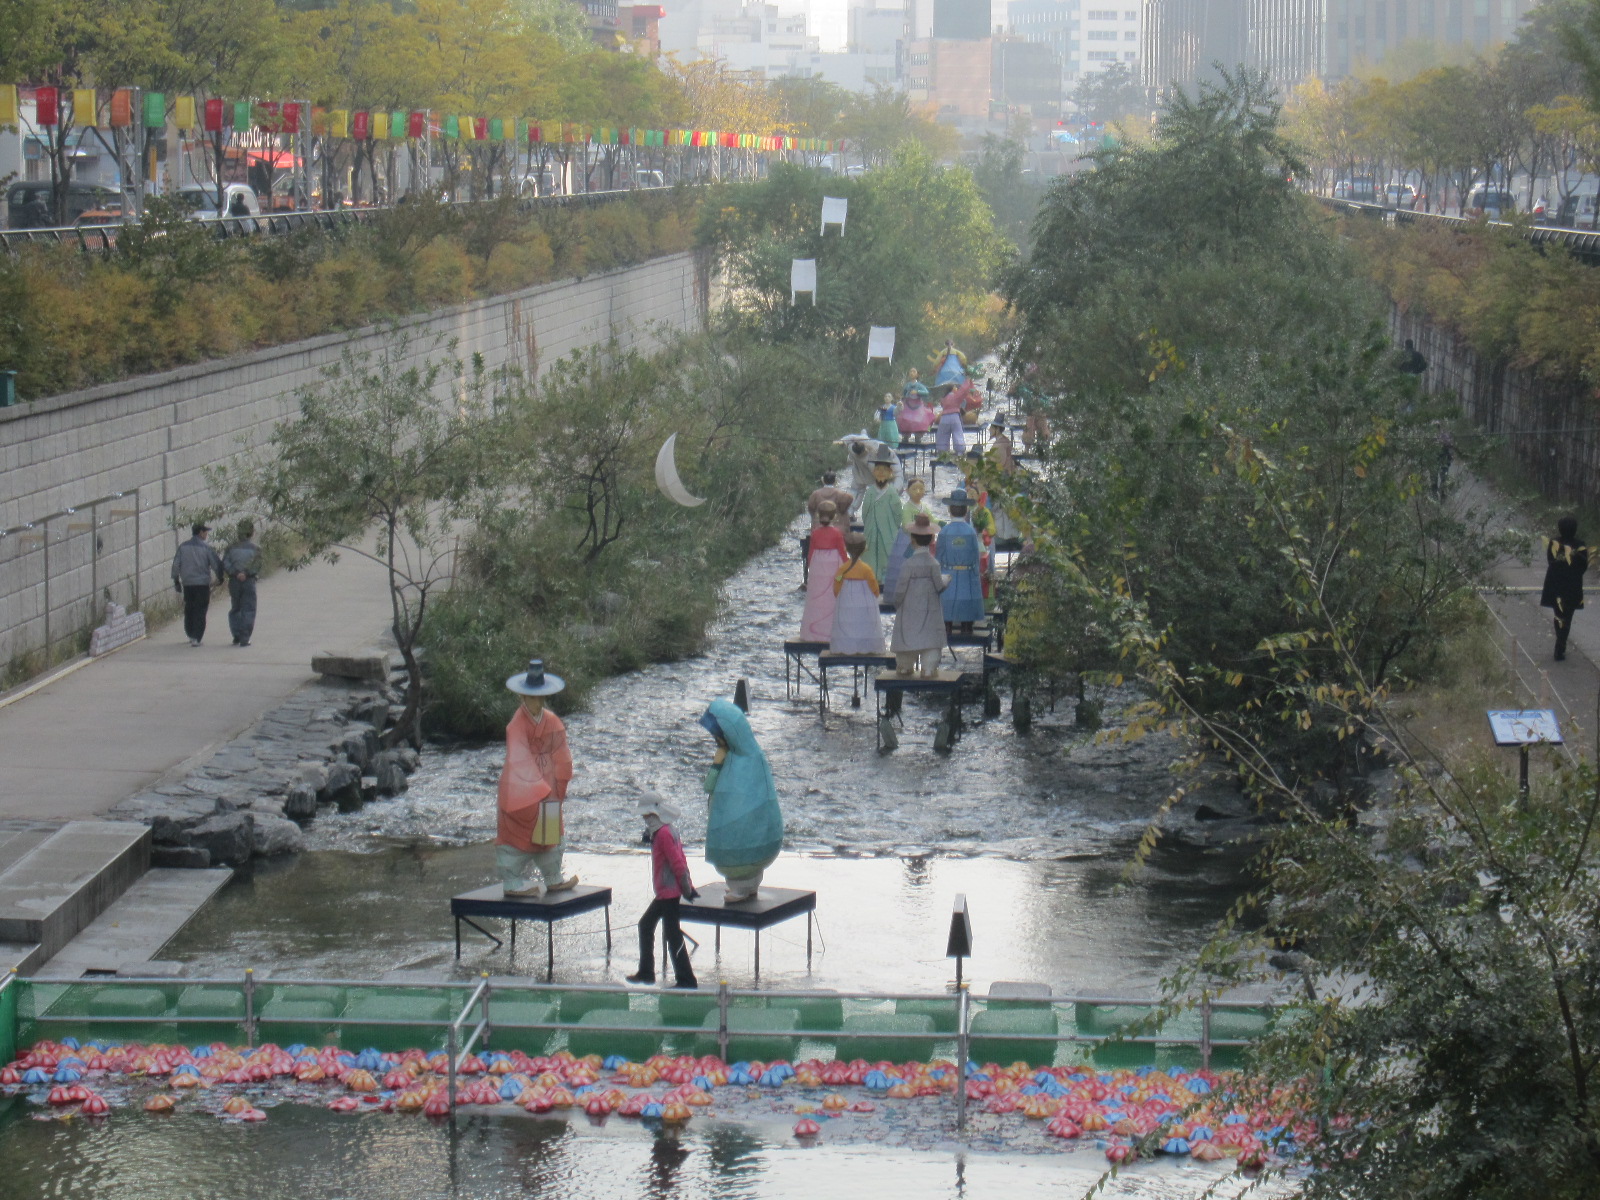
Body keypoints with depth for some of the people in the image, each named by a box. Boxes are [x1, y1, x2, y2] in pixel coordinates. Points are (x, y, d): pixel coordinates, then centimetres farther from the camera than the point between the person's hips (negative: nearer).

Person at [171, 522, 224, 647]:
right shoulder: (205, 547, -7)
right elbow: (216, 563, -6)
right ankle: (196, 638, -8)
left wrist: (176, 581, 14)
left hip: (187, 584, 4)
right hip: (203, 584, -4)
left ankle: (191, 635, 27)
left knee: (189, 610, 18)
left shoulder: (183, 547, 3)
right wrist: (220, 577, 12)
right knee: (200, 612, -1)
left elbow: (176, 565, 4)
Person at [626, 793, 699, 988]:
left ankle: (686, 980, -8)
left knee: (672, 935, -9)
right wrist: (688, 886, 15)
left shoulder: (663, 834, -18)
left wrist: (686, 888, -19)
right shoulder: (663, 831, 14)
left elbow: (677, 862, -21)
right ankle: (646, 972, 29)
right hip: (663, 893, 11)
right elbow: (679, 860, 16)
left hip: (669, 893, -11)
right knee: (645, 924, 20)